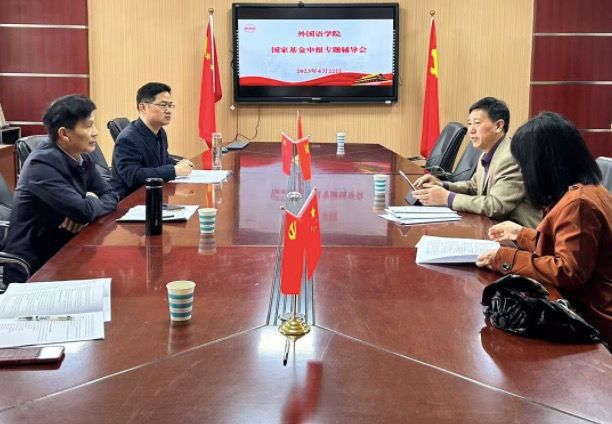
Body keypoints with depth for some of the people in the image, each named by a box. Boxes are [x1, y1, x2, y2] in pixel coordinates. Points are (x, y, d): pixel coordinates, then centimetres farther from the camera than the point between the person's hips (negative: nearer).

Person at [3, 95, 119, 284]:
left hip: (63, 254, 7)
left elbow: (110, 196, 6)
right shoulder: (42, 164, -21)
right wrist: (93, 201, -6)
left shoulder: (83, 158, 3)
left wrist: (88, 208, -14)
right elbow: (84, 210, -28)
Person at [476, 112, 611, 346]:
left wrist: (506, 259, -20)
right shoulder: (588, 190, 8)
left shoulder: (577, 203, -23)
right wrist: (521, 234, 22)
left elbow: (568, 272, -25)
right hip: (585, 309, 9)